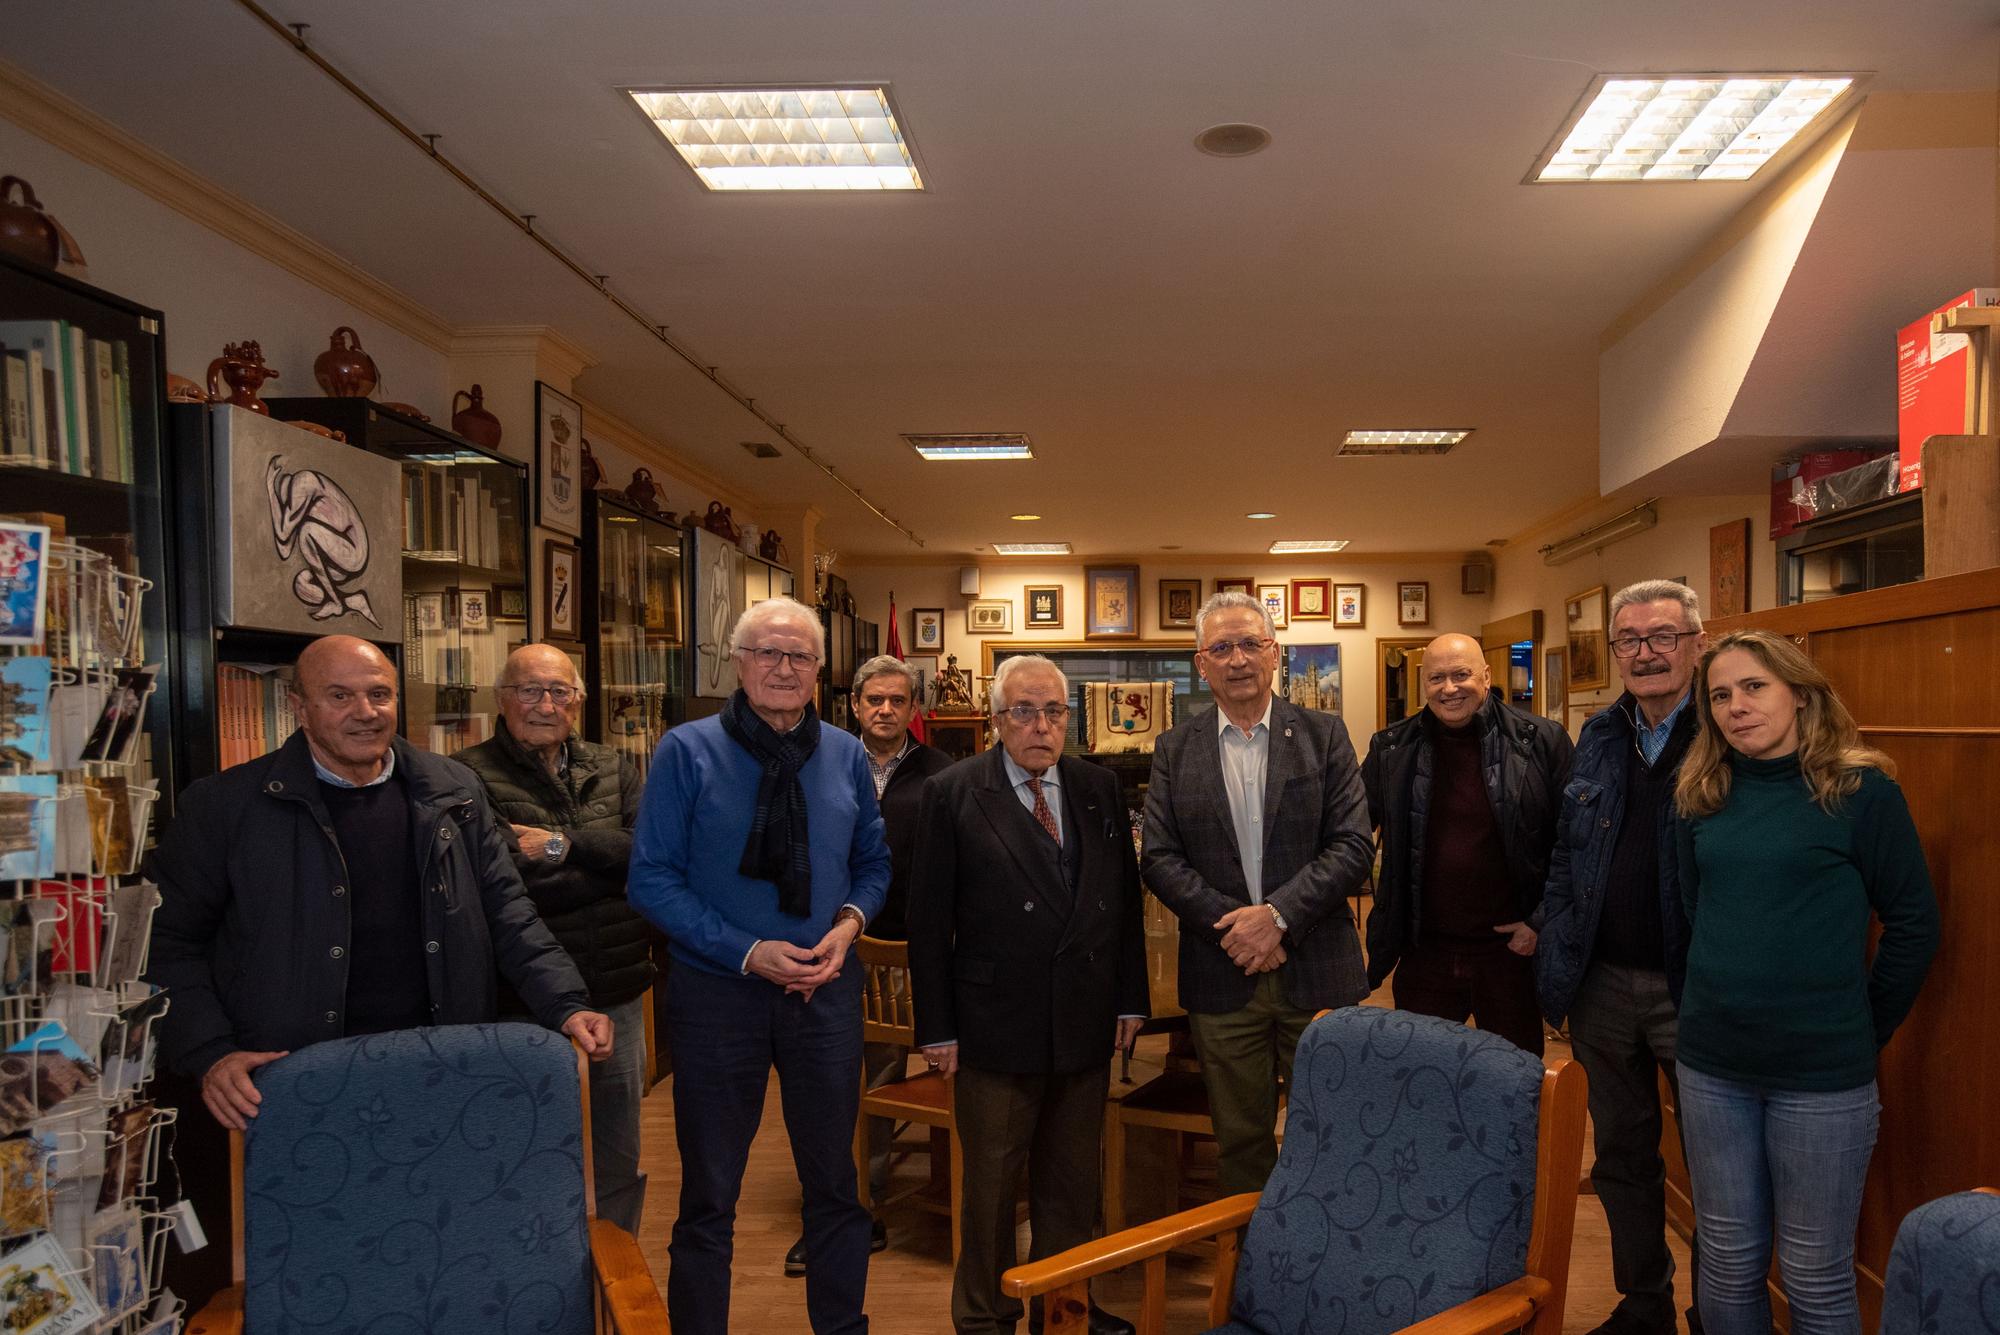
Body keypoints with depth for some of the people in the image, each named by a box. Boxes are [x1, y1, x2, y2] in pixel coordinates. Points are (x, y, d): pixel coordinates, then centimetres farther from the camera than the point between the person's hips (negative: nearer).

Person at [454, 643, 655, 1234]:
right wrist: (606, 864, -16)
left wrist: (564, 845, -15)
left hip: (617, 997, 5)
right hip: (524, 1004, -5)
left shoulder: (613, 769, 8)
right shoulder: (468, 776, -8)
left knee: (621, 1164, 18)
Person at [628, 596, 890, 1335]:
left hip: (824, 991, 3)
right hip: (718, 992, -3)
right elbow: (652, 878, -11)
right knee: (709, 1196, 11)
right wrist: (747, 953, -18)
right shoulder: (687, 751, -9)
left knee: (834, 1182, 16)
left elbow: (873, 864, 11)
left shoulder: (846, 756, 2)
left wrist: (850, 922, -10)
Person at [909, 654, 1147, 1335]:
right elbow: (930, 920, -7)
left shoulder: (1100, 787, 5)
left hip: (1085, 1021, 4)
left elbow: (1125, 898, 8)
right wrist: (937, 1027, -8)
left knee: (1071, 1177, 18)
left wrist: (1129, 997, 5)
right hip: (996, 1024, -4)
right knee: (990, 1181, 11)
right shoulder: (952, 794, -7)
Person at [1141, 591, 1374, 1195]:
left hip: (1317, 972, -1)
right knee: (1240, 1139, 13)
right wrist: (1232, 925, -13)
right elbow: (1160, 857, -1)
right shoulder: (1175, 748, 5)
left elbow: (1354, 846, -6)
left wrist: (1278, 915, -16)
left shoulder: (1323, 735, 2)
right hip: (1222, 976, 1)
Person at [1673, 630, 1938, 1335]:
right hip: (1711, 1065, 4)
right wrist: (1708, 1011, 12)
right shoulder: (1702, 796, 5)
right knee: (1727, 1265, 14)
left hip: (1822, 1073, -4)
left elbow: (1914, 923, -3)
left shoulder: (1861, 789, -7)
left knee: (1816, 1278, 8)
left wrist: (1864, 1031, 1)